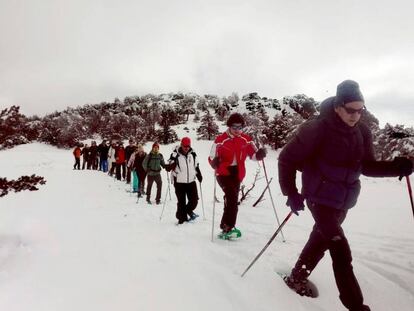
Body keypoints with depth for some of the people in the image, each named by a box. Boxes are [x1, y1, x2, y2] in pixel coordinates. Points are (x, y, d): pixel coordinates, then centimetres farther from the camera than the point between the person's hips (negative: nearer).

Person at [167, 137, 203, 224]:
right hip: (179, 182, -3)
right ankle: (182, 218, 20)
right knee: (181, 202, 3)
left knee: (194, 200, 4)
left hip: (191, 181, 4)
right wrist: (171, 165, -30)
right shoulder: (175, 155, -11)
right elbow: (168, 167, -9)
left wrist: (199, 175, 14)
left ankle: (188, 210, 33)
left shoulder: (192, 154, 3)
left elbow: (196, 166, 17)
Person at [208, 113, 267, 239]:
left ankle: (226, 227, 28)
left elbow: (254, 154, 1)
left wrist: (260, 154, -21)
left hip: (237, 174, 5)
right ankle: (228, 227, -17)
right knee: (232, 196, -23)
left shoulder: (246, 140, 2)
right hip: (224, 173, -5)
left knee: (232, 200, 13)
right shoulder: (220, 139, -9)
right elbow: (211, 158, -8)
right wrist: (215, 162, -30)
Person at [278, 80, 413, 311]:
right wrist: (291, 193, -17)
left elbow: (368, 166, 5)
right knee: (341, 252, -9)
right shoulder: (318, 129, -20)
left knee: (322, 239, 20)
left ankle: (297, 277, 41)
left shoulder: (362, 132, -3)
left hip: (344, 201, 7)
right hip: (320, 198, -6)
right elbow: (287, 159, -14)